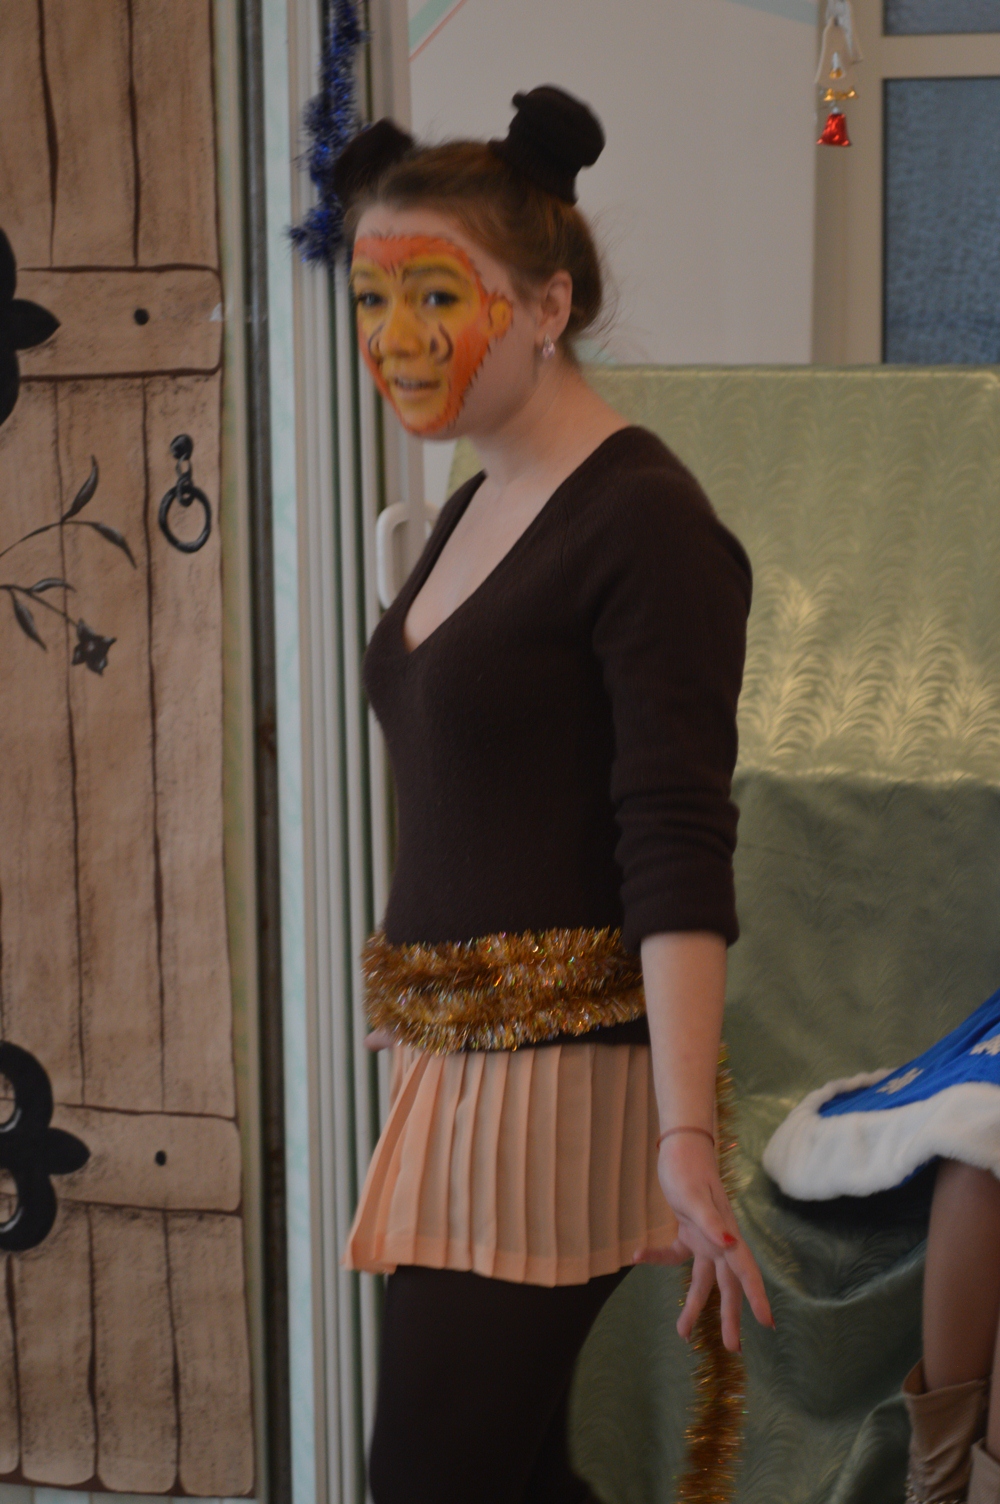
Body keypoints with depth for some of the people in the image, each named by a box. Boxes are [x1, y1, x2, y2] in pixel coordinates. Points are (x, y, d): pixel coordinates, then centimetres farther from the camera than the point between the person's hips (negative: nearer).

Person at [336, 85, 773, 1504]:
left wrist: (685, 1140, -28)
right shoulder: (479, 510, 15)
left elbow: (680, 853, -21)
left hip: (566, 1069, -9)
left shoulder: (646, 522, -14)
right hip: (458, 1062, 9)